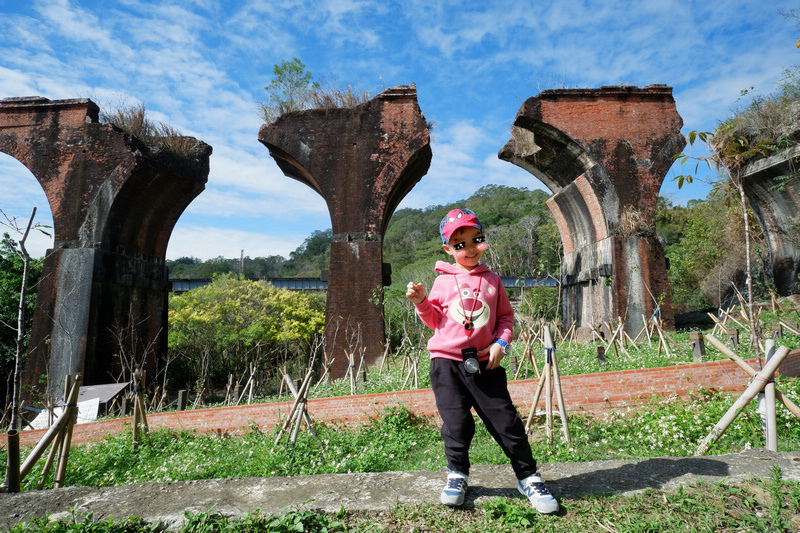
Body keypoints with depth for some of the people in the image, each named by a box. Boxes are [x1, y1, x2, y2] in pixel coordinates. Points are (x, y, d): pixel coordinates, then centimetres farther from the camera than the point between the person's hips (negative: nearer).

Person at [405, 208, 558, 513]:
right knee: (456, 422, 1)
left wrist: (501, 342, -4)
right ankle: (457, 475, 27)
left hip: (484, 363, 1)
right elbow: (435, 321, 10)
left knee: (506, 421, 2)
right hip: (447, 362, 0)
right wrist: (422, 302, -7)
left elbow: (506, 317, 12)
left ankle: (529, 478, 22)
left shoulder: (492, 280, 8)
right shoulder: (443, 281, 5)